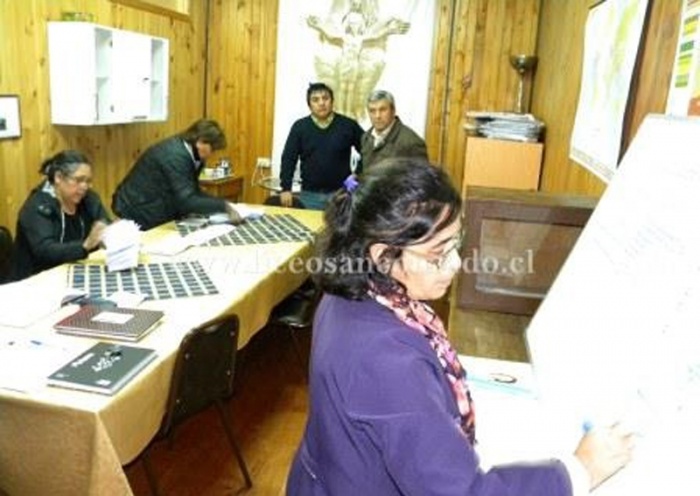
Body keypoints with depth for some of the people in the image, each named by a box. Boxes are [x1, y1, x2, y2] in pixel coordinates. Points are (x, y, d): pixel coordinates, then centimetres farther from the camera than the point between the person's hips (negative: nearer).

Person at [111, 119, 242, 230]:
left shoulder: (188, 153, 2)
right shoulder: (175, 155, -26)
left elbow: (193, 192, 2)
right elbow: (187, 201, -32)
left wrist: (223, 204, -10)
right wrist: (224, 206, -29)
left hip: (153, 212, 9)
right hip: (138, 213, -9)